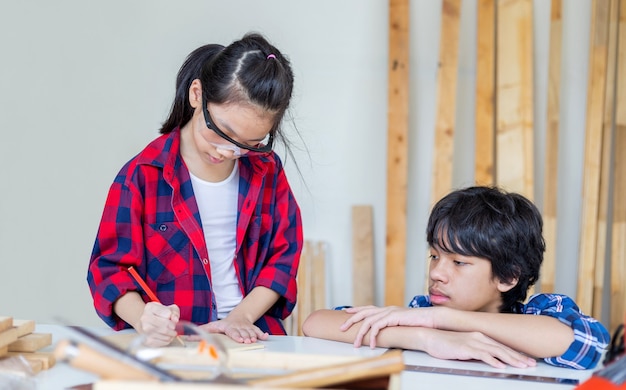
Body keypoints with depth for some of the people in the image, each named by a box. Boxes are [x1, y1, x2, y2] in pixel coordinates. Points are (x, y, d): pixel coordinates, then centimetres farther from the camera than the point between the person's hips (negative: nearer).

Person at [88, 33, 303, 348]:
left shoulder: (266, 170, 8)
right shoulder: (142, 176, -3)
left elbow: (283, 255, 9)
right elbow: (111, 268, -4)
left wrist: (241, 317, -7)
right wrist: (143, 318, -24)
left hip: (251, 341, 2)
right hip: (172, 344, -2)